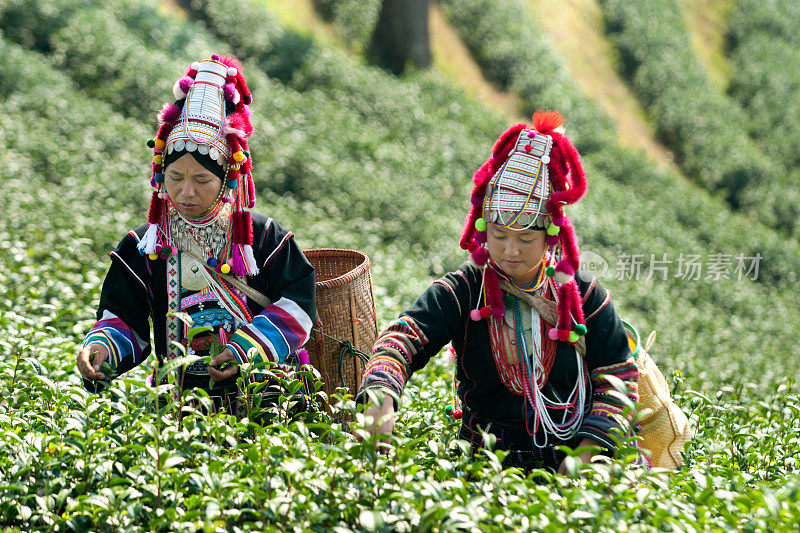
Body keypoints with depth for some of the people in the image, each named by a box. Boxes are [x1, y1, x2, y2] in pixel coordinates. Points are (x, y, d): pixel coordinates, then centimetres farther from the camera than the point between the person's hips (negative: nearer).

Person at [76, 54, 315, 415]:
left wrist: (251, 348, -10)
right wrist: (100, 347, -11)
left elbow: (297, 301, 4)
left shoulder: (263, 236, 6)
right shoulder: (143, 246, 11)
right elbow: (123, 317, 12)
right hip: (180, 396, 1)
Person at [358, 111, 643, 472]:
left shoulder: (581, 294, 5)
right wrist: (381, 398, -36)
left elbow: (619, 376, 6)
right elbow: (402, 338, -13)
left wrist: (588, 451, -9)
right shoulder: (461, 292, 1)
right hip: (487, 459, 0)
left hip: (566, 459, 1)